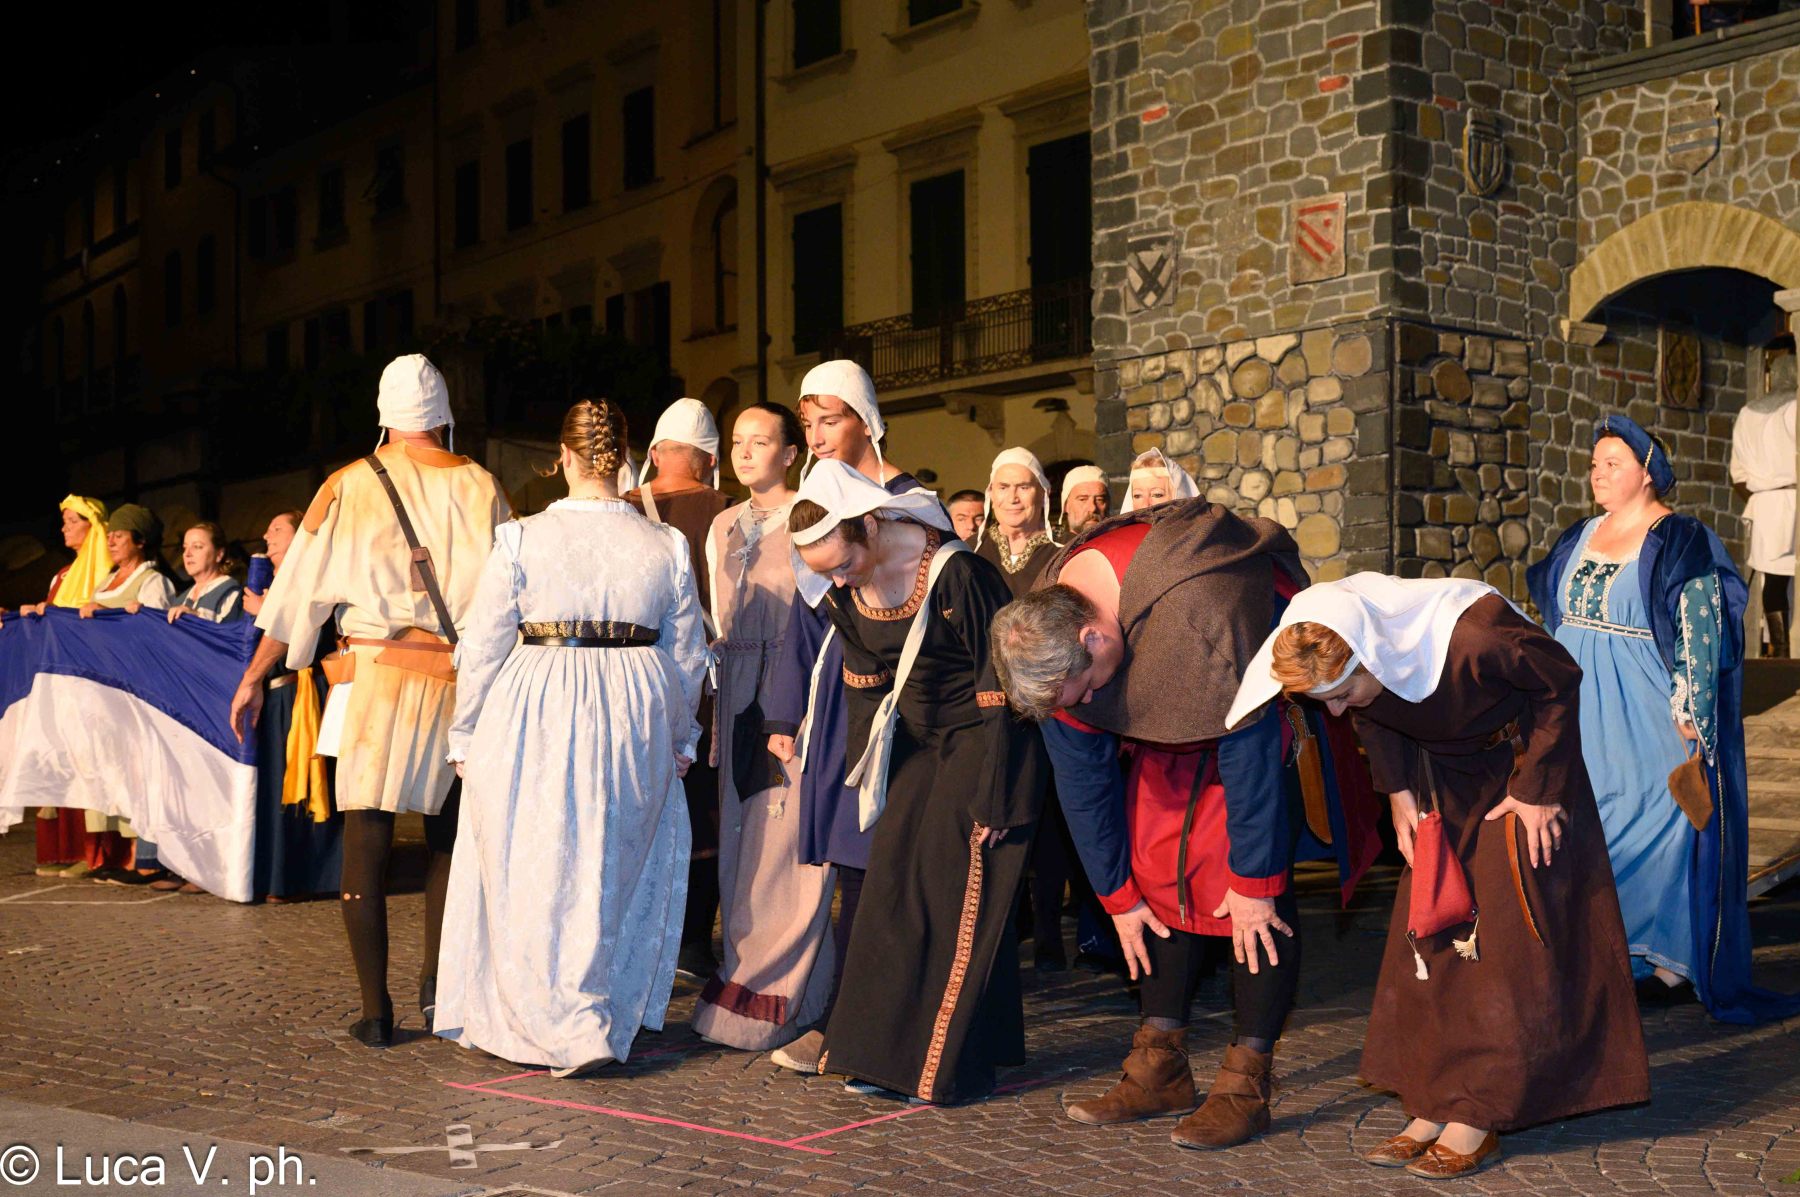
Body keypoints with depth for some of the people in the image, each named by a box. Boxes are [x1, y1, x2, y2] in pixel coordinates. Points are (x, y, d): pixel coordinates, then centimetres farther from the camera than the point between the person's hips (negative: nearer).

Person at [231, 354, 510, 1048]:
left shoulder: (350, 488, 2)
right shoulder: (481, 489, 4)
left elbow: (301, 590, 4)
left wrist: (255, 677, 12)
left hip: (380, 672, -1)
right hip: (466, 680, 2)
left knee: (366, 842, 3)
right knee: (448, 833, 17)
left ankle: (375, 1011, 3)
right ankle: (435, 981, 11)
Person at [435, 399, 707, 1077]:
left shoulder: (520, 539, -7)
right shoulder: (666, 545, 1)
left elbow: (482, 648, -3)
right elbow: (687, 656, 8)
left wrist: (466, 734, 9)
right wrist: (680, 737, 20)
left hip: (534, 716, -3)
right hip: (635, 716, 3)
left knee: (533, 875, 8)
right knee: (616, 871, 17)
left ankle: (561, 1026, 10)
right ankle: (609, 1016, 27)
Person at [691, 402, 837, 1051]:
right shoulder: (724, 527, 16)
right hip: (739, 694, 7)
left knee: (787, 841, -5)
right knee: (742, 836, 7)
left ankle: (774, 999, 2)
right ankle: (748, 981, 15)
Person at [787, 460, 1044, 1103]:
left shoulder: (957, 574, -24)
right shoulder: (847, 592, -3)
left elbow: (998, 691, -20)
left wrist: (991, 799, -18)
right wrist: (872, 779, 8)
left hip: (980, 744, -7)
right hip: (917, 748, 7)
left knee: (961, 903, -5)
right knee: (895, 893, 5)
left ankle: (954, 1066, 5)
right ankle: (891, 1052, 14)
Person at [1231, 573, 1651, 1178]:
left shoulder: (1472, 635, -39)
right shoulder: (1328, 643, -21)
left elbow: (1560, 680, -20)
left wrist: (1537, 789, -16)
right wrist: (1399, 791, -2)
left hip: (1521, 768, -5)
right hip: (1444, 774, 6)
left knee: (1512, 938, -7)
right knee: (1431, 929, 1)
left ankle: (1479, 1118, -1)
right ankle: (1436, 1106, 6)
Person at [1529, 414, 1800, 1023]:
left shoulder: (1679, 542, -9)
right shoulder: (1582, 538, 12)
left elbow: (1700, 631, -13)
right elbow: (1555, 619, 19)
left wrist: (1688, 714, -17)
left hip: (1649, 717, -7)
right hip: (1587, 715, 7)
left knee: (1656, 827, -3)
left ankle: (1673, 961, 9)